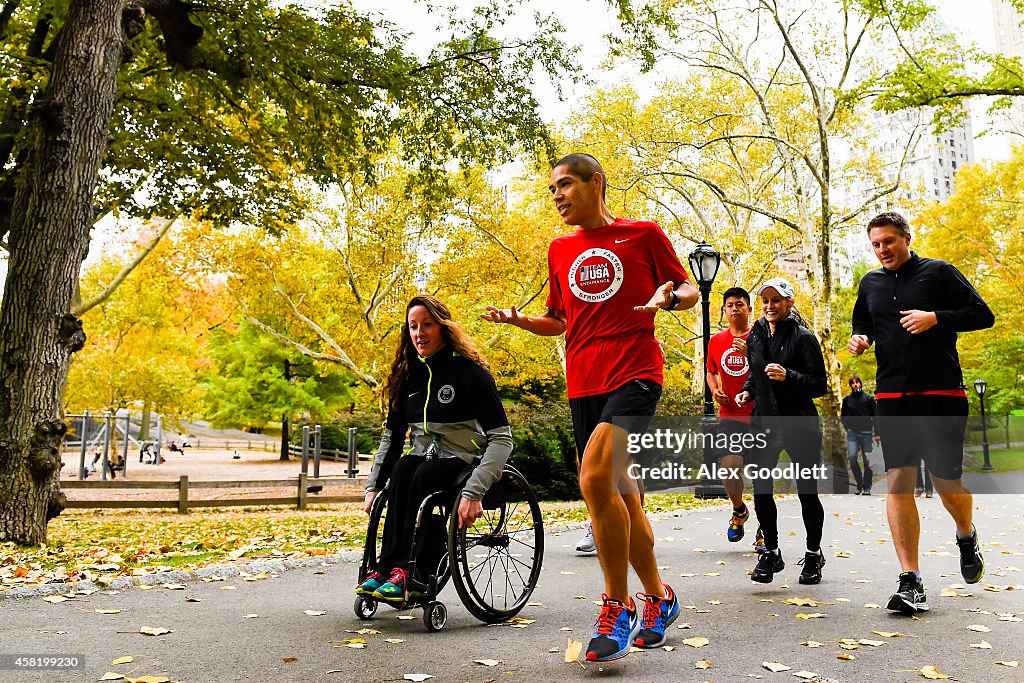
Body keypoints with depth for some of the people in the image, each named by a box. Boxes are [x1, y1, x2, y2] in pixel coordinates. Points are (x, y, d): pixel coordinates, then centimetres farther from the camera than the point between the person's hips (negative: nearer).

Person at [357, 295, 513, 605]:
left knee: (423, 474, -33)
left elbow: (502, 439, -17)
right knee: (402, 468, -28)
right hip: (426, 461, 5)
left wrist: (473, 492, -28)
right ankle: (388, 568, -30)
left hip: (464, 463, -4)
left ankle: (404, 571, -31)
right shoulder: (408, 376, 8)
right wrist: (373, 487, 4)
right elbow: (391, 435, 14)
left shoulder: (471, 372, -11)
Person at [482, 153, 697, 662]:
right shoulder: (560, 250, 16)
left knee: (595, 478, -23)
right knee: (619, 490, 9)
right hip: (584, 383, 6)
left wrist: (669, 298, -14)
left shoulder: (643, 234, 4)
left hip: (636, 373, -5)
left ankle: (618, 605, -6)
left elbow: (689, 290, 9)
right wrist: (516, 319, 4)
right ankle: (658, 598, 27)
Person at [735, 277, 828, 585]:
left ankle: (814, 554, 25)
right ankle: (771, 553, 17)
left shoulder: (803, 337, -7)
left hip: (800, 424, -4)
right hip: (765, 422, 4)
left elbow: (820, 385, -9)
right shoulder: (755, 337, 9)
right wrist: (747, 391, 5)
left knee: (807, 491, 4)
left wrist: (789, 376, -24)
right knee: (761, 490, -1)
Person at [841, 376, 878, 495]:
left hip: (866, 433, -2)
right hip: (852, 433, 2)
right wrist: (847, 427, 7)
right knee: (852, 458, -13)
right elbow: (843, 416, 22)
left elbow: (875, 416, 4)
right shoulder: (847, 400, 11)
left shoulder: (869, 398, 5)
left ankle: (867, 488, 6)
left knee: (867, 461, -1)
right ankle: (859, 484, 1)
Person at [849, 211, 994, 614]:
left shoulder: (938, 272, 2)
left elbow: (983, 316, -1)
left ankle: (967, 537, 37)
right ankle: (911, 581, -2)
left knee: (946, 481, 2)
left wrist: (935, 318, -16)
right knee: (898, 482, -5)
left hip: (942, 393, -3)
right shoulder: (871, 283, 14)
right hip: (892, 396, 3)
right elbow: (862, 326, 26)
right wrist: (859, 339, 3)